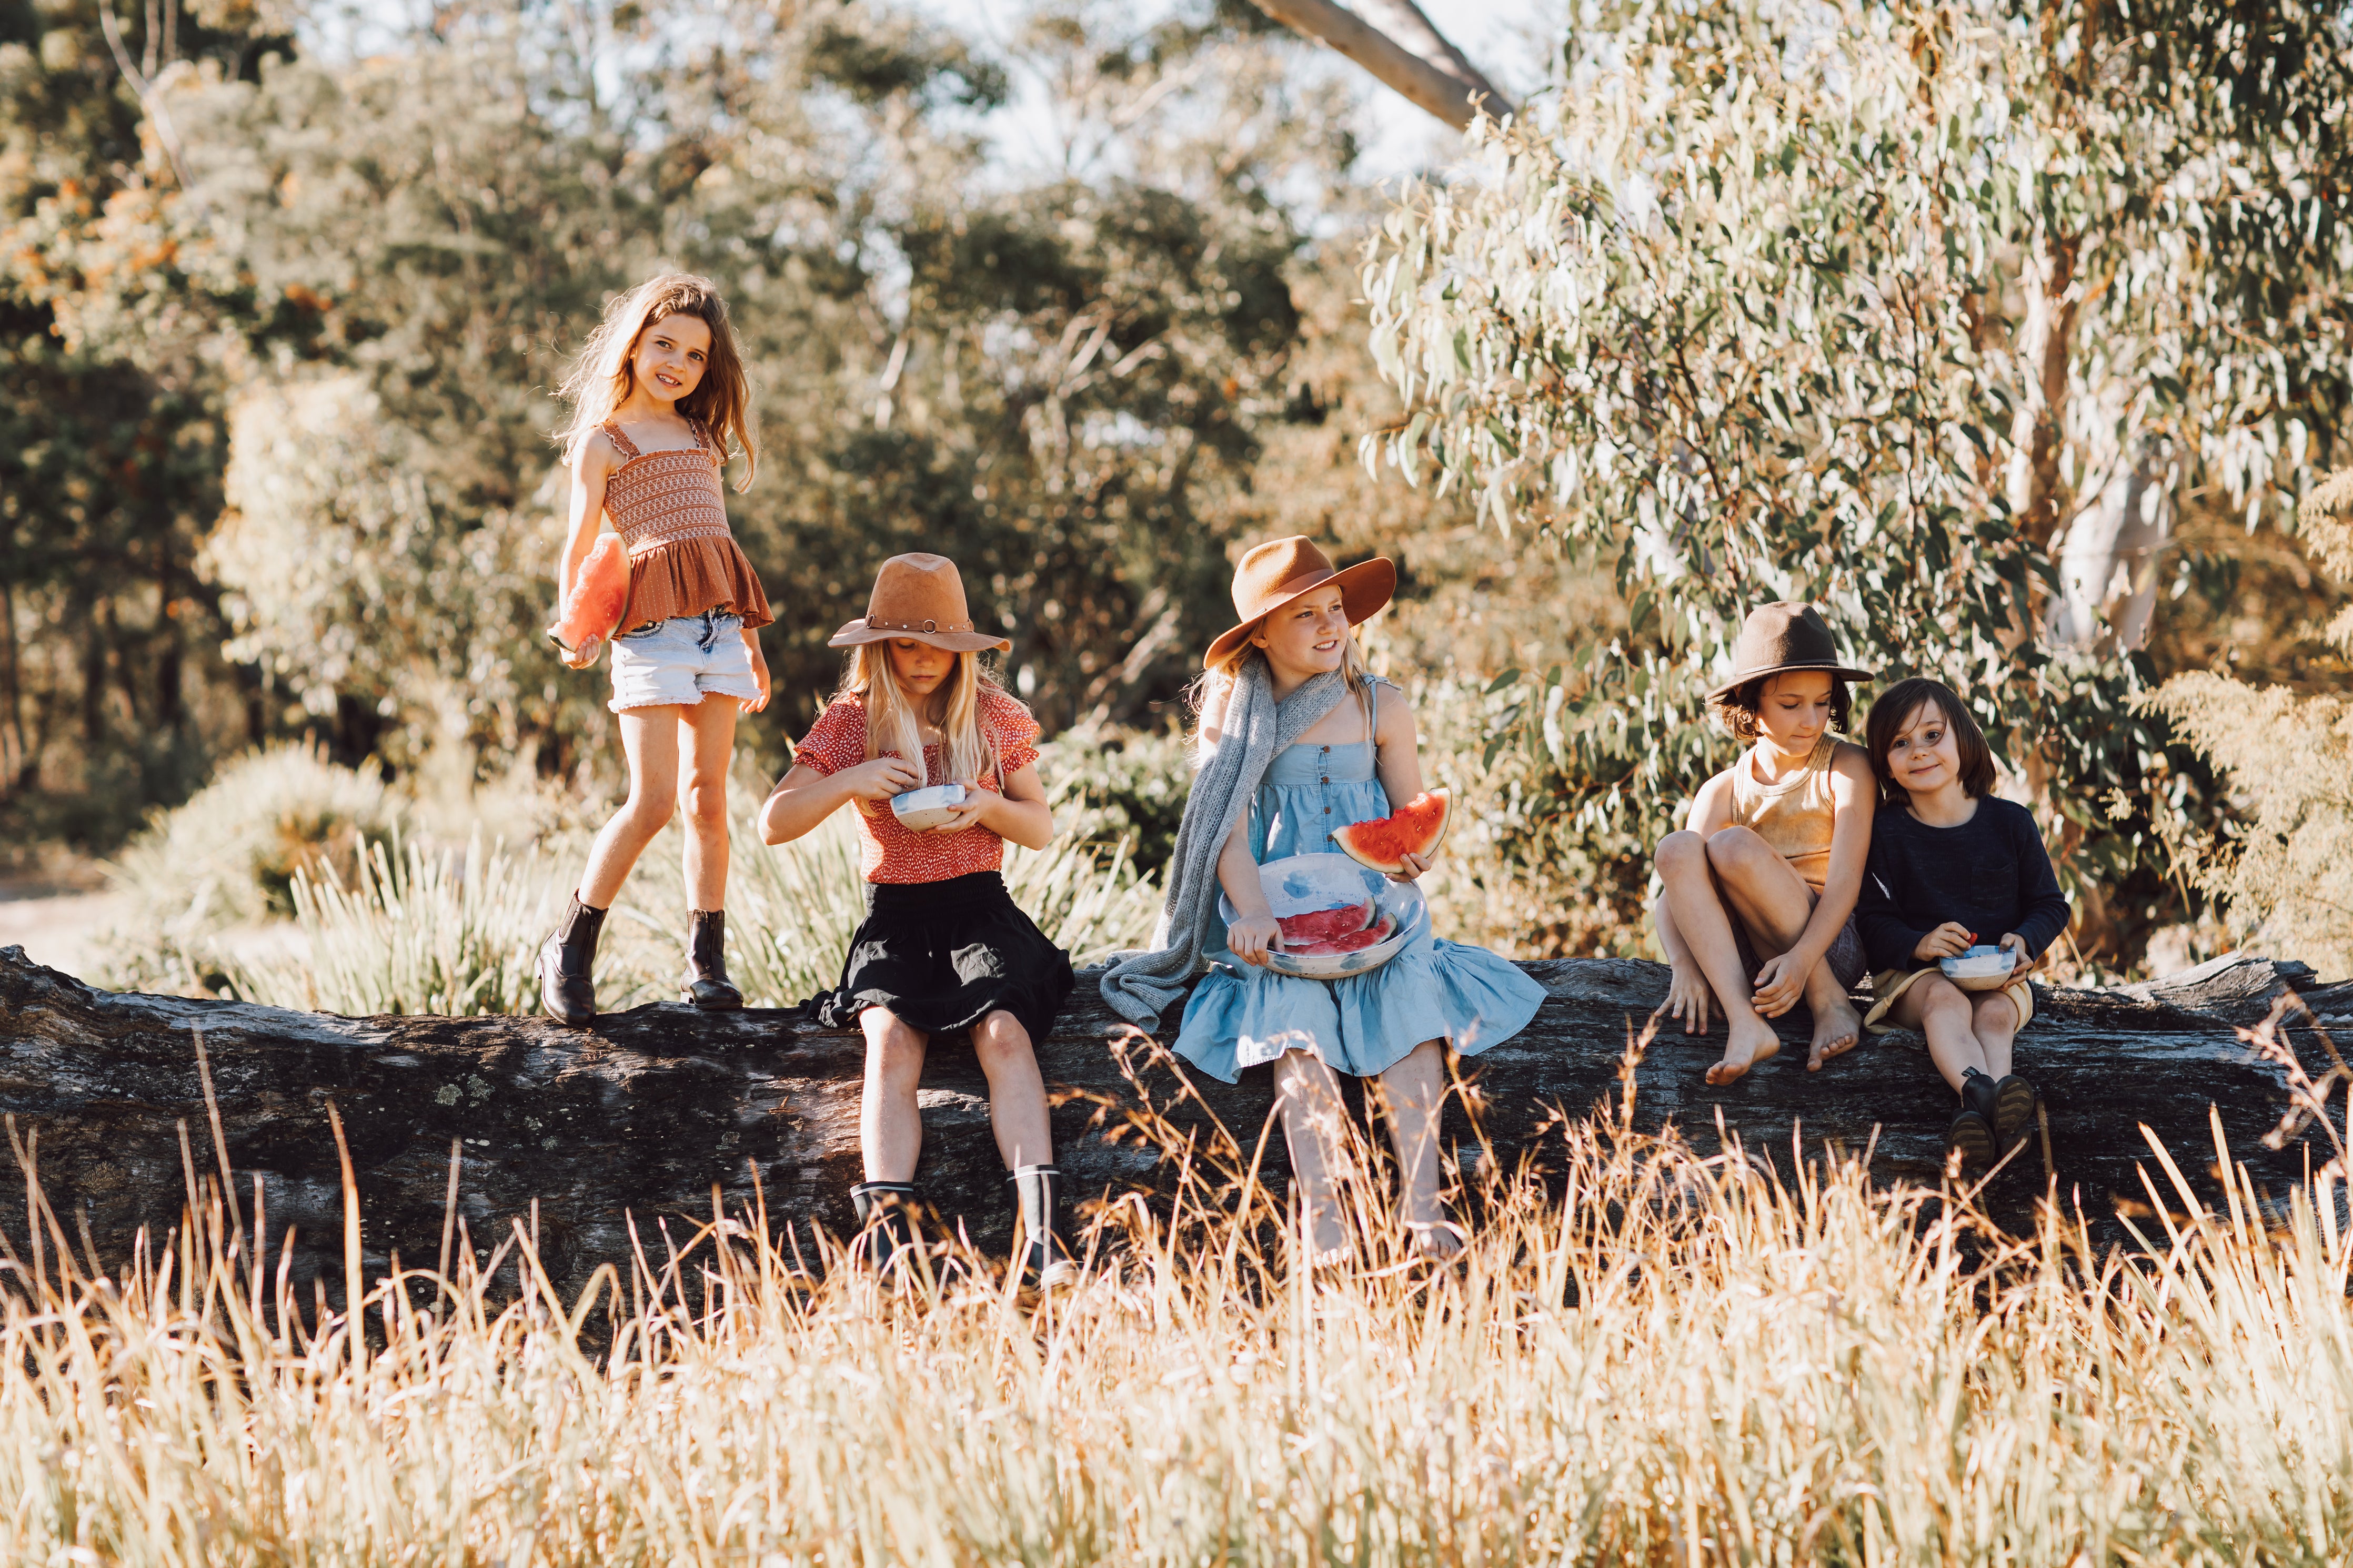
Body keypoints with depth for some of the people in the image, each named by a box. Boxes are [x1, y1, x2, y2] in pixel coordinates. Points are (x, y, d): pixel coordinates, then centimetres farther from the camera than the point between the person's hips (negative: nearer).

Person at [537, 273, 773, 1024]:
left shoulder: (703, 438, 20)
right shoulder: (602, 441, 5)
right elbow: (579, 545, 1)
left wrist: (750, 640, 25)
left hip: (719, 629, 5)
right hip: (651, 632, -5)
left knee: (708, 796, 3)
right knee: (653, 801, -13)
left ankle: (707, 961, 8)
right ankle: (569, 951, 0)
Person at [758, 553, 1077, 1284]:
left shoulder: (995, 717, 8)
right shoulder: (851, 722, 5)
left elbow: (1042, 830, 13)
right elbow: (773, 824, 1)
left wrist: (989, 806, -9)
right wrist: (851, 780, -15)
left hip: (981, 908, 0)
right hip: (894, 916, 0)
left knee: (1003, 1031, -29)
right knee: (891, 1040, -30)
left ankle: (1044, 1236, -41)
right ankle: (889, 1240, -44)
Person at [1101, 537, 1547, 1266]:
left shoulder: (1381, 709, 10)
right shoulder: (1233, 712, 5)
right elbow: (1229, 829, -3)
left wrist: (1411, 853, -11)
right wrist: (1252, 909, -21)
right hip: (1282, 912, -2)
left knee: (1409, 992, -27)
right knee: (1297, 1012, -30)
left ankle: (1422, 1206, -34)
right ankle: (1321, 1214, -39)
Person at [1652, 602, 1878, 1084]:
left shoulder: (1846, 768, 1)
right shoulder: (1724, 791, 9)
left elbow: (1845, 880, -11)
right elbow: (1675, 884, -4)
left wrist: (1801, 961, -29)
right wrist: (1684, 963, -25)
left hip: (1830, 944, -4)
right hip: (1745, 954, 4)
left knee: (1734, 847, -28)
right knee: (1677, 848, -23)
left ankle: (1829, 1003, -18)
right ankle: (1745, 1024, -38)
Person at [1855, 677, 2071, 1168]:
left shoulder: (2010, 822, 7)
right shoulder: (1887, 832, 4)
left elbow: (2051, 905, 12)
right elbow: (1874, 921, 1)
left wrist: (2025, 941, -11)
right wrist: (1919, 944, -20)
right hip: (1916, 974, -1)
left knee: (1995, 1013, -33)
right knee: (1946, 1000, -35)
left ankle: (1982, 1107, -65)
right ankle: (1977, 1088, -67)